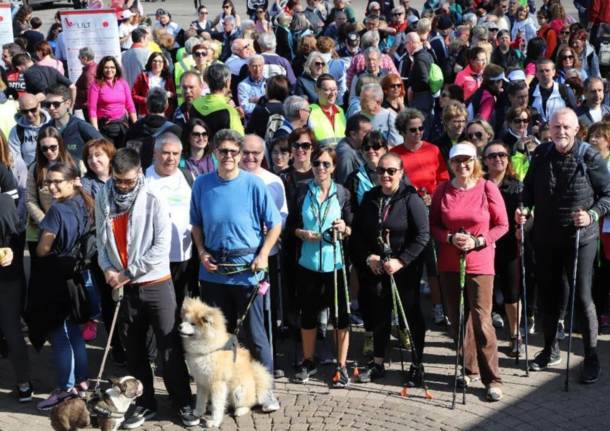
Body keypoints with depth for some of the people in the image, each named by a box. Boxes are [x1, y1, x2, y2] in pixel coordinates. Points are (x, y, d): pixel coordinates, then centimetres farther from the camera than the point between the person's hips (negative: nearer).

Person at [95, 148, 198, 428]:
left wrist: (127, 273, -14)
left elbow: (161, 248, -16)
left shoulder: (154, 200, -12)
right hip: (123, 288, 4)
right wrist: (107, 268, -8)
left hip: (156, 284, -4)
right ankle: (144, 403, 26)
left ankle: (182, 402, 17)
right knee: (133, 349, 13)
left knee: (169, 346, 3)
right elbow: (101, 238, 9)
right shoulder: (103, 198, 0)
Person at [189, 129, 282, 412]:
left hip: (247, 270, -3)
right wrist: (202, 252, -1)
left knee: (255, 333, 3)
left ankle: (265, 388, 16)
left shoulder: (254, 184, -7)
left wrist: (263, 255, -10)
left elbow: (274, 224, 0)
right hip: (213, 270, 3)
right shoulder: (202, 184, 1)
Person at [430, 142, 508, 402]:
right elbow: (433, 225, 7)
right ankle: (470, 369, 28)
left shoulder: (488, 189, -5)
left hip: (479, 263, -3)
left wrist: (478, 240, -14)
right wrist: (451, 238, -12)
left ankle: (492, 378, 3)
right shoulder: (443, 191, 2)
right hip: (449, 263, 3)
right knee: (458, 320, 11)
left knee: (481, 321, -6)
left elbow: (502, 225, -1)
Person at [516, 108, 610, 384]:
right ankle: (550, 350, 32)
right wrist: (523, 208, -5)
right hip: (545, 237, 4)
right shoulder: (541, 154, 1)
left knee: (581, 297, -1)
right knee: (547, 295, 14)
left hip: (580, 238, -4)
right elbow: (529, 188, 13)